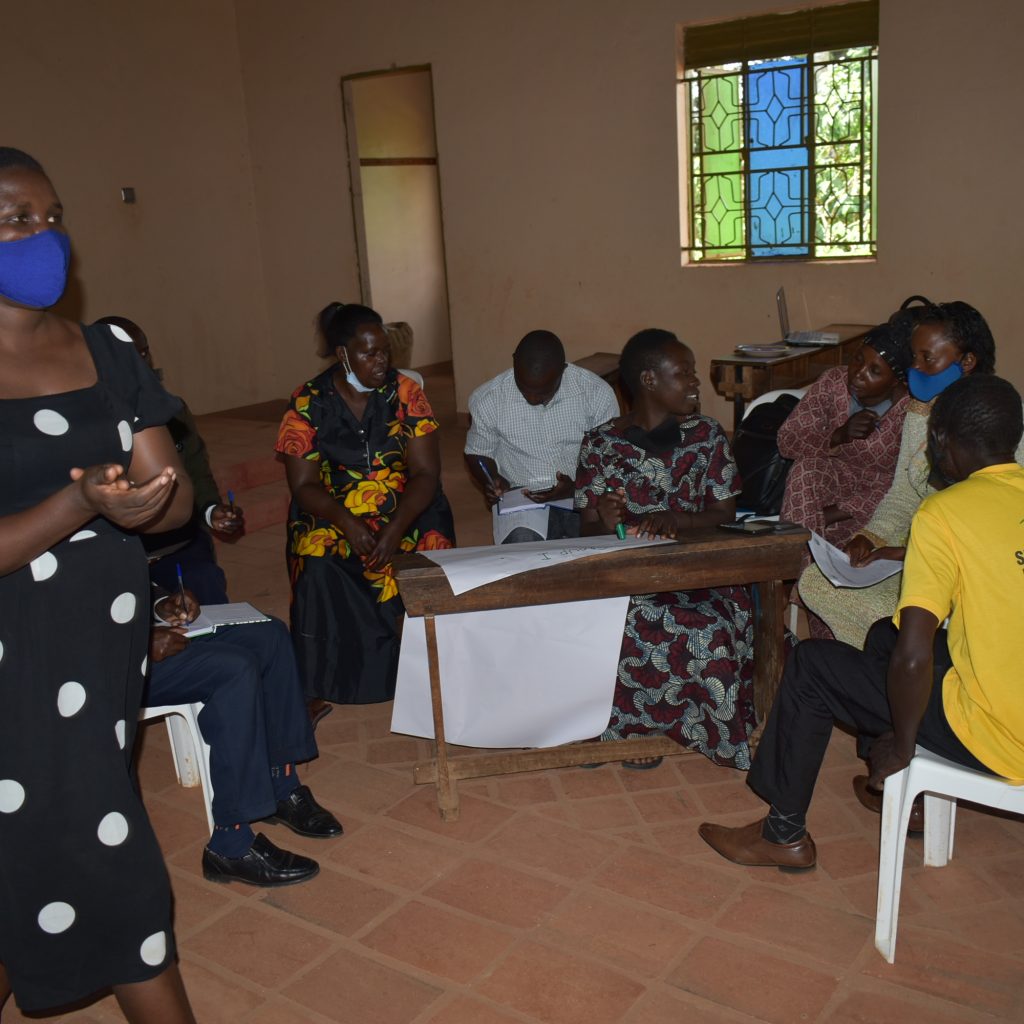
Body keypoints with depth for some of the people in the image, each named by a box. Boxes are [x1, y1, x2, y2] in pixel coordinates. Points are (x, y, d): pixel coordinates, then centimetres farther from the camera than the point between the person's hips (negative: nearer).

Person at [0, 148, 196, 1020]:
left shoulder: (108, 355, 6)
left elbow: (176, 497, 2)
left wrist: (140, 506, -18)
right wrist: (84, 502, -26)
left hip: (108, 640, 4)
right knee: (109, 865, 4)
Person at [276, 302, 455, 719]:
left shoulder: (405, 393, -3)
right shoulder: (307, 403, -4)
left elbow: (425, 472, -8)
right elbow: (304, 485, -5)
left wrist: (395, 529, -24)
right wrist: (347, 522, -24)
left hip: (406, 513, 1)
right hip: (332, 515, -1)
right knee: (320, 569, -27)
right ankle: (316, 687, -9)